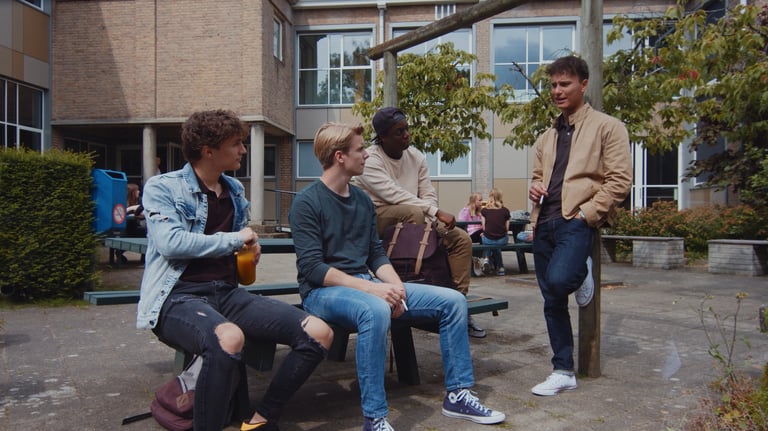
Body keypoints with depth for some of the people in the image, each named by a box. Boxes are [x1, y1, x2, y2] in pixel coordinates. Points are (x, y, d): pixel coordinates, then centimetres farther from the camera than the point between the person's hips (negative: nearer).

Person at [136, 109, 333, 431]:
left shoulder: (235, 190, 18)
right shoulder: (162, 187, -1)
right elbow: (170, 243, -18)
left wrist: (251, 248, 10)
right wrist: (234, 240, -6)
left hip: (226, 292, 6)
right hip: (178, 295, -6)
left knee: (318, 333, -13)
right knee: (228, 337, -42)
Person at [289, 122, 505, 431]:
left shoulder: (363, 200, 12)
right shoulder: (307, 203, -10)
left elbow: (376, 255, 11)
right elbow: (312, 269, -17)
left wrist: (395, 286, -10)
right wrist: (372, 288, -24)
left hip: (366, 285, 7)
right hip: (323, 291, -7)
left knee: (452, 300, -4)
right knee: (376, 311, -41)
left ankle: (457, 395, 5)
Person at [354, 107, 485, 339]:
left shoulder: (416, 157, 5)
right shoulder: (370, 160, -16)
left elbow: (429, 195, 3)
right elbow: (395, 195, -27)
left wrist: (431, 218, -19)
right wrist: (436, 212, -32)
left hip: (411, 219, 6)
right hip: (376, 219, -6)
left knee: (462, 239, -9)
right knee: (412, 212, -37)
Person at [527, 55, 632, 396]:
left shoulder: (607, 127, 1)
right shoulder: (547, 137, 21)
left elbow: (620, 180, -6)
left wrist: (586, 214, -14)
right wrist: (534, 188, 7)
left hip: (577, 221, -6)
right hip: (544, 223, 6)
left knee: (559, 280, -30)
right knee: (552, 301, 6)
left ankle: (582, 273, 8)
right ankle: (563, 372, 18)